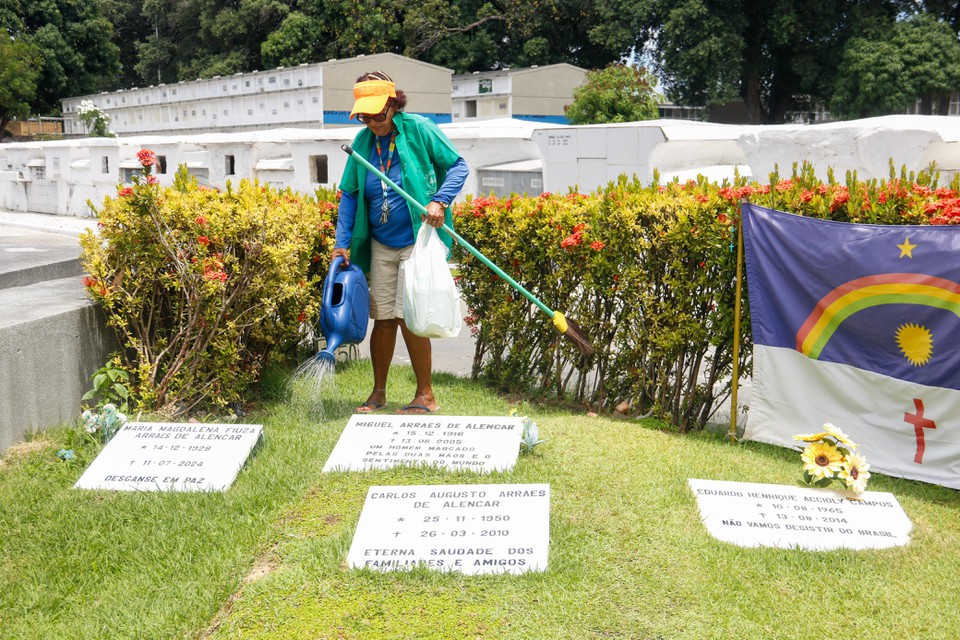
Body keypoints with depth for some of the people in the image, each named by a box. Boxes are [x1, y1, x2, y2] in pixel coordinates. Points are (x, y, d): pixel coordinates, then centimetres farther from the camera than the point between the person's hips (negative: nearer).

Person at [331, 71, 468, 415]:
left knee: (409, 318, -7)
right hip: (380, 245, 5)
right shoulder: (362, 141, 5)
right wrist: (342, 242, 2)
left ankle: (425, 396, 7)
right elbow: (349, 193, 9)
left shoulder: (419, 129, -8)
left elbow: (458, 165, -3)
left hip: (417, 241, -5)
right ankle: (379, 392, 23)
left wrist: (440, 200, -19)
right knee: (383, 318, 9)